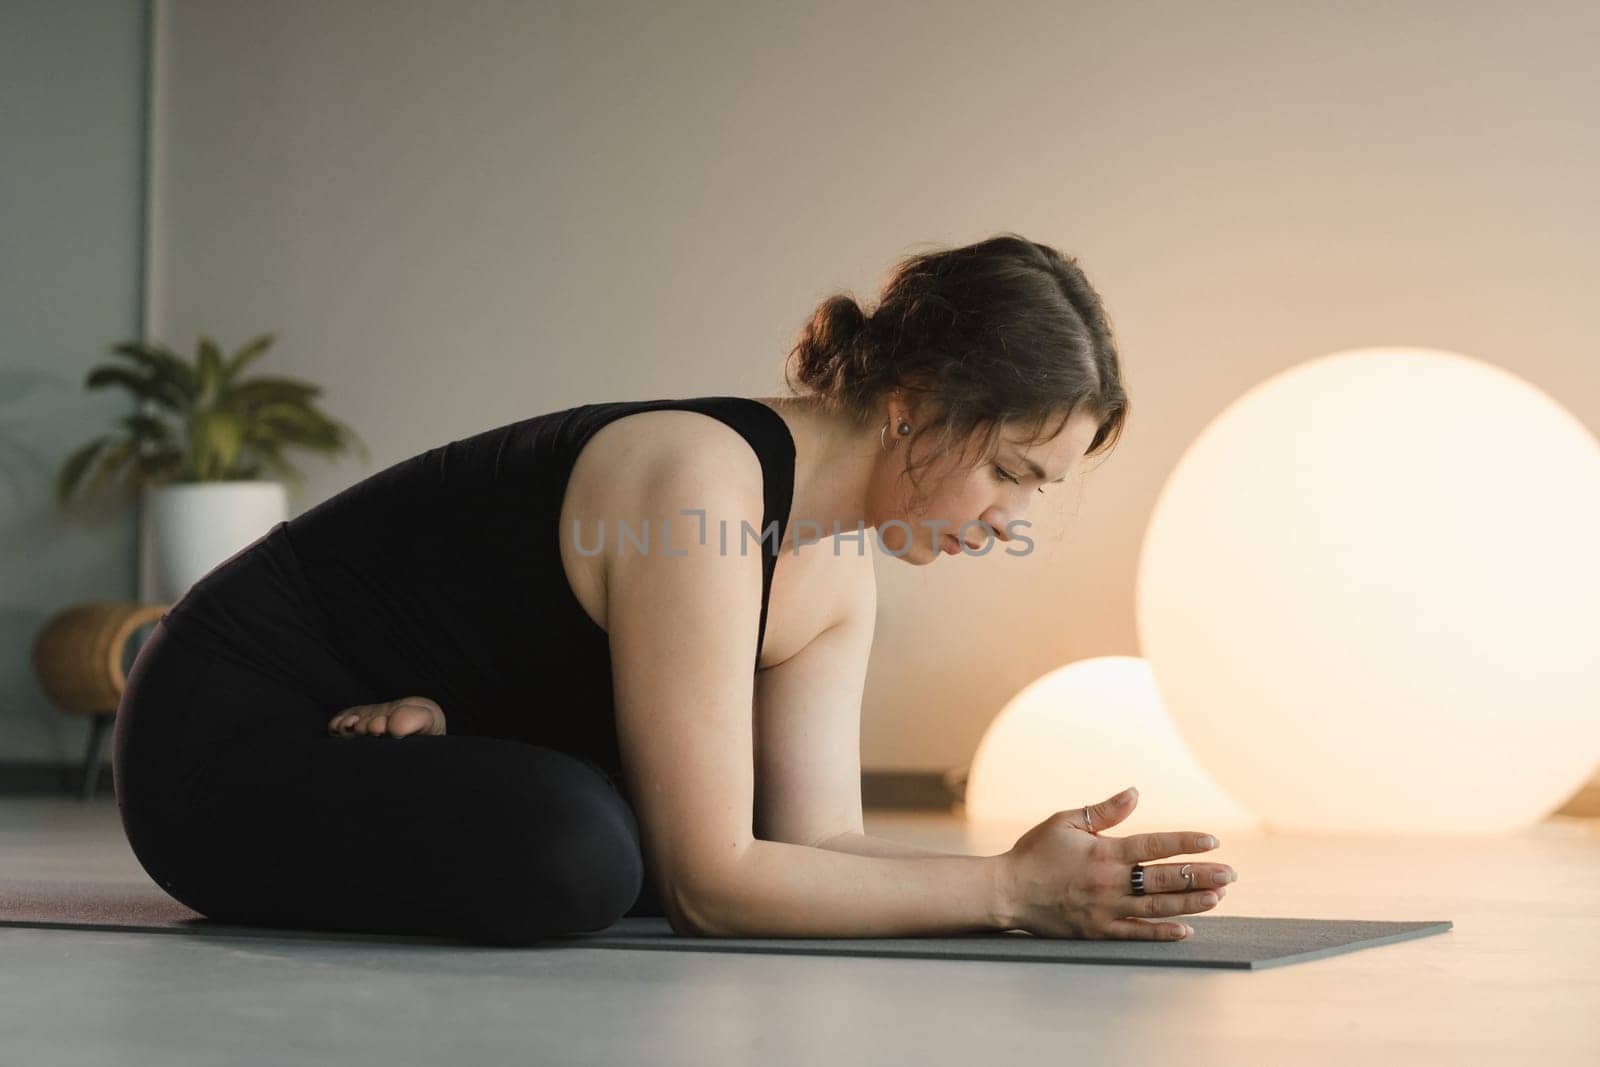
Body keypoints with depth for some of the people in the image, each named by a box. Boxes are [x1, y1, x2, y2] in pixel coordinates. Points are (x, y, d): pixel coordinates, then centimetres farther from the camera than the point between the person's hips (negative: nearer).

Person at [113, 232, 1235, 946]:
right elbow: (712, 885, -28)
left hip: (390, 732, 9)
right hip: (225, 731, -9)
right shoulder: (700, 485, -29)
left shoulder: (840, 574, 0)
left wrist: (1042, 874, -18)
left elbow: (817, 837, -3)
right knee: (574, 848, -35)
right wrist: (1006, 891, -26)